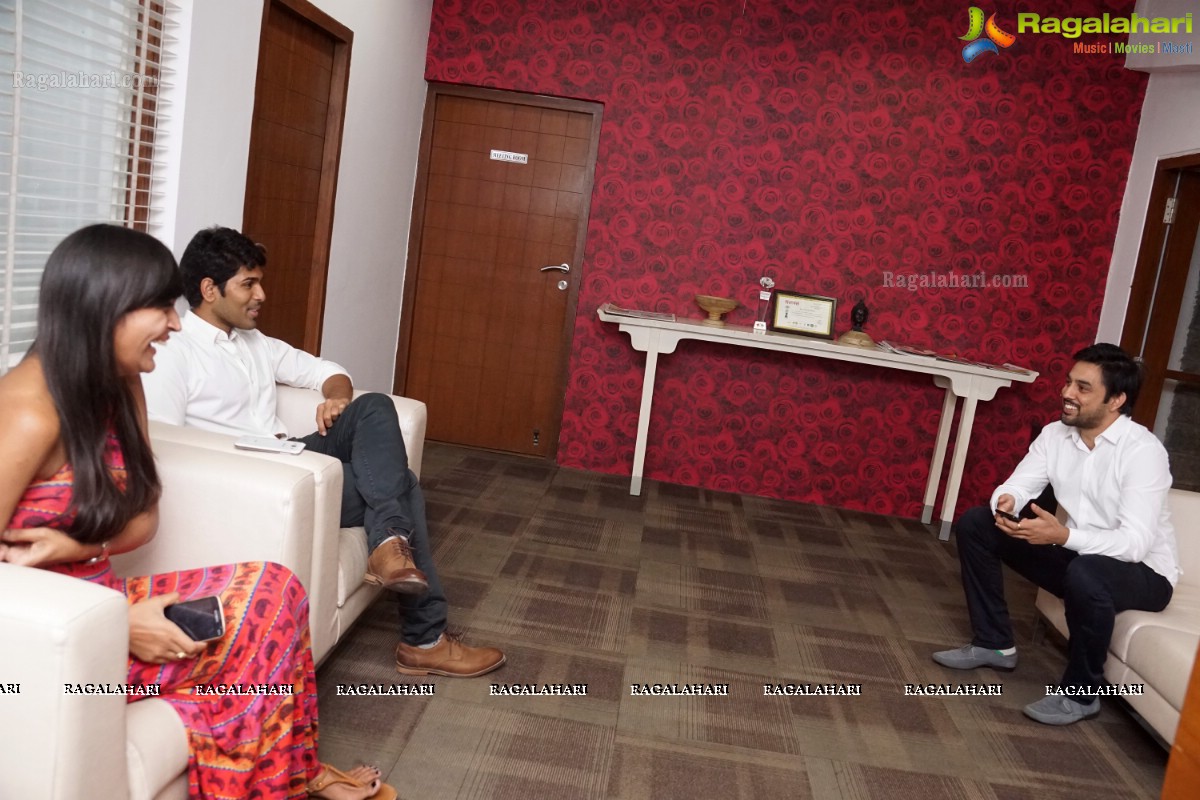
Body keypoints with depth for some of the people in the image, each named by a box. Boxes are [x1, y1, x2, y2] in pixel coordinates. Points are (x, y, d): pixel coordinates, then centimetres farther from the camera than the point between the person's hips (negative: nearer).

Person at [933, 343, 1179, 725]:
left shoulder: (1142, 450, -24)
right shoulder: (1055, 434, -3)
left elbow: (1136, 542, -31)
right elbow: (1017, 485, -7)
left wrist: (1063, 536, -45)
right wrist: (1006, 502, -32)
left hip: (1142, 572, -7)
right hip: (1076, 554, 7)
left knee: (1086, 573, -41)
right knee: (975, 523, -3)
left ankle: (1081, 692, -14)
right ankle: (994, 643, 7)